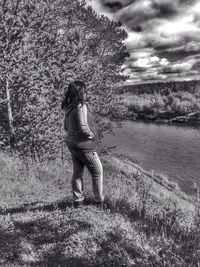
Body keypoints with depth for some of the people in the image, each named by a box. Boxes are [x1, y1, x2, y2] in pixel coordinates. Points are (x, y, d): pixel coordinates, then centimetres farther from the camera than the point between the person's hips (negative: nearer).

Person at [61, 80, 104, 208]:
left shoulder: (69, 108, 6)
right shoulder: (81, 106, -20)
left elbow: (66, 127, 15)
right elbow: (83, 127, -26)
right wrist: (92, 136, -10)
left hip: (72, 144, 8)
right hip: (84, 145, -8)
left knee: (77, 173, 16)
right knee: (97, 171, 10)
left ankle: (78, 200, 26)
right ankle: (99, 199, 21)